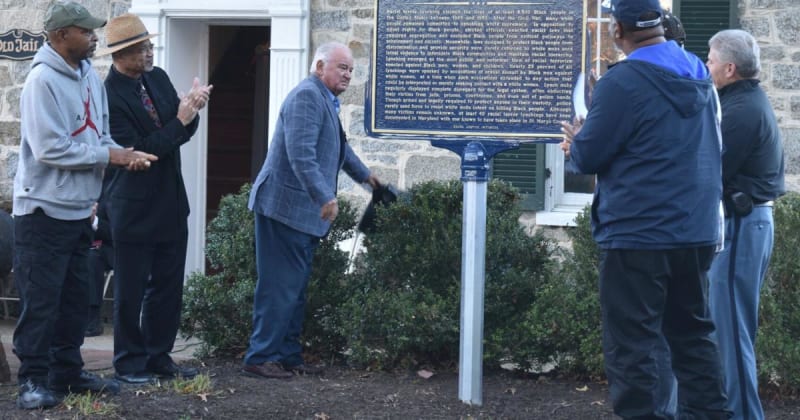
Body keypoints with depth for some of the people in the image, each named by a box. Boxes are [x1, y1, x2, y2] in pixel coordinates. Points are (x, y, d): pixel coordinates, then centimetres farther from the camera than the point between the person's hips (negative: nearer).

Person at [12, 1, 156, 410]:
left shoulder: (89, 76, 9)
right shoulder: (42, 80, -17)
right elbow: (51, 148, -22)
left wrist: (125, 155, -7)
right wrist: (109, 156, -17)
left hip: (78, 209, 8)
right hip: (44, 210, -8)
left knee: (75, 298, 13)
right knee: (41, 300, -3)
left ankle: (67, 371, 23)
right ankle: (33, 379, 5)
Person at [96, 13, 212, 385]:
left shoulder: (158, 78, 4)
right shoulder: (110, 96, -19)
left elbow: (183, 133, 8)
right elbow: (136, 151, -22)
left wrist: (192, 108, -12)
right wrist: (180, 121, -20)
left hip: (171, 204, 7)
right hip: (135, 210, -7)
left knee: (168, 285, 13)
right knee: (130, 291, 5)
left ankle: (159, 357, 25)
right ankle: (129, 363, 16)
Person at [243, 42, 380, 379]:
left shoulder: (324, 99, 18)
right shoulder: (307, 96, -15)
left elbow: (339, 147, 35)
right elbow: (301, 154, -25)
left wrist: (364, 176, 46)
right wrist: (325, 197, -29)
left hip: (304, 212, 10)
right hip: (286, 208, -10)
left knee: (296, 287, 13)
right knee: (281, 285, -8)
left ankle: (288, 356, 19)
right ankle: (260, 357, -3)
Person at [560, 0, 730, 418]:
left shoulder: (622, 82, -16)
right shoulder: (698, 76, 10)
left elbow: (589, 156, -12)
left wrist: (576, 141, 13)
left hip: (638, 235, -8)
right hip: (696, 232, 8)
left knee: (632, 344, -2)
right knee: (692, 334, 16)